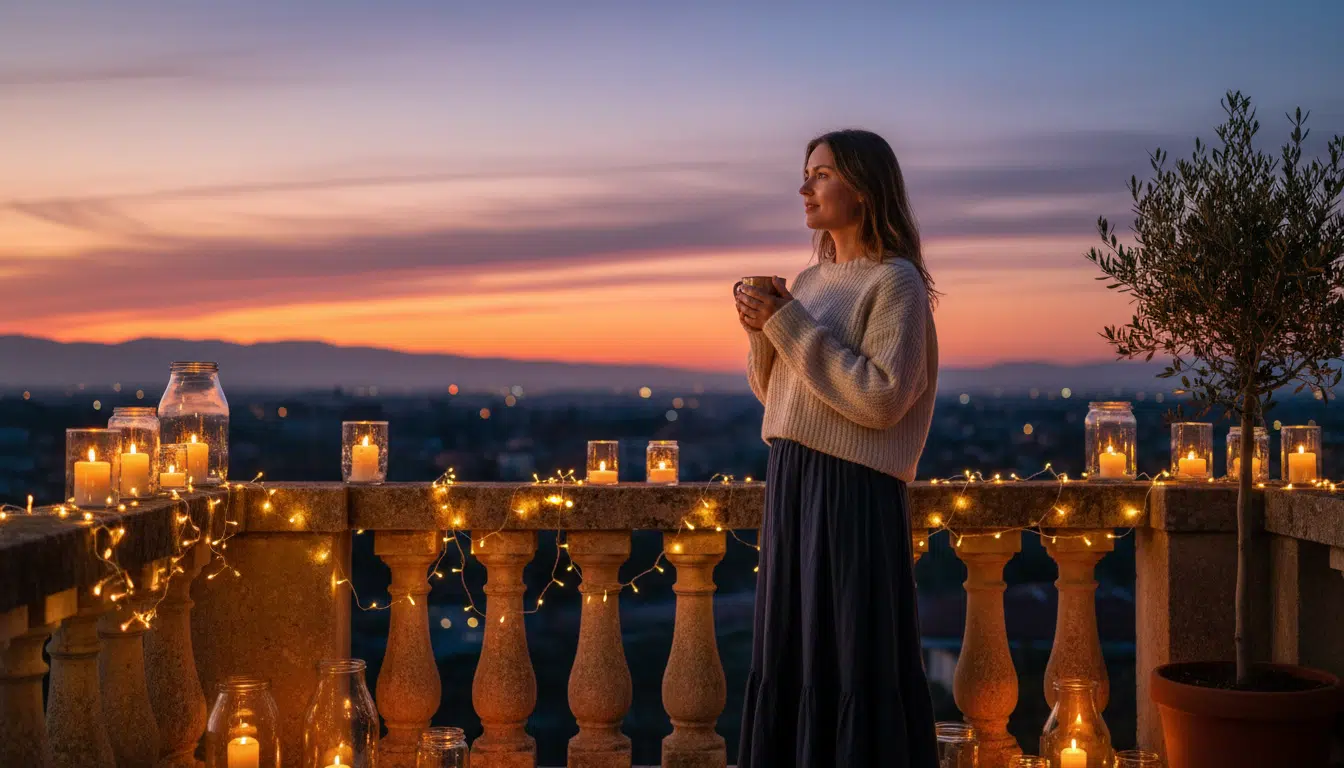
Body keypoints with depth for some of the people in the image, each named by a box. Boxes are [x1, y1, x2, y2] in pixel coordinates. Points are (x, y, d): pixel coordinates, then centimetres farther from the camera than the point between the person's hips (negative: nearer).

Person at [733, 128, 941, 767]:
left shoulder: (895, 282, -9)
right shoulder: (811, 280, 14)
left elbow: (882, 399, -20)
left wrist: (790, 326, -16)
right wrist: (763, 330, 0)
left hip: (853, 488, -8)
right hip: (790, 481, 8)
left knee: (853, 660, -2)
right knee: (789, 657, 12)